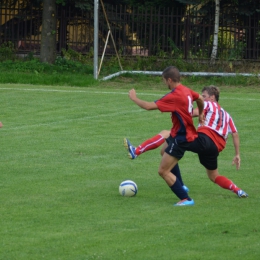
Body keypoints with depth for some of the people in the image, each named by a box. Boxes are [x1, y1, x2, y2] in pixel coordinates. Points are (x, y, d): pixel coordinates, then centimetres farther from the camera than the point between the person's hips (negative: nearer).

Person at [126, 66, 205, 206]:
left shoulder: (174, 96, -27)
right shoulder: (186, 90, 1)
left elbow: (149, 106, -29)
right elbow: (200, 99, 22)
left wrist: (134, 98, -12)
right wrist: (200, 114, 39)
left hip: (180, 138, -10)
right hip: (185, 133, 10)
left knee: (163, 171, -8)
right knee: (164, 151, 35)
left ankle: (186, 199, -6)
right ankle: (180, 186, 37)